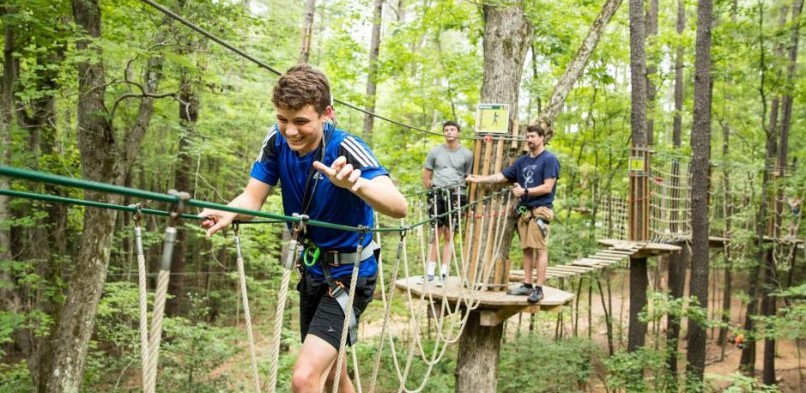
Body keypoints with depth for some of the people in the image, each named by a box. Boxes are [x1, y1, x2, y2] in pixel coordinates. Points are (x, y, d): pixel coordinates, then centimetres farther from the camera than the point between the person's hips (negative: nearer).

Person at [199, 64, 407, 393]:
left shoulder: (345, 148, -27)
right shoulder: (277, 142, -11)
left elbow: (399, 207, -40)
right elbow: (252, 198, -11)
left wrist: (356, 183, -61)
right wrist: (227, 213, -35)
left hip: (349, 275, -6)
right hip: (313, 270, 6)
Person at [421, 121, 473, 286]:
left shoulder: (467, 154, 5)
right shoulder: (435, 151, 7)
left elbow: (469, 178, 9)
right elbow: (426, 176, 12)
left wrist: (460, 193, 2)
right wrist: (433, 191, 6)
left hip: (455, 195, -1)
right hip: (437, 194, 1)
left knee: (449, 235, 1)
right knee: (435, 233, 2)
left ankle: (444, 273, 3)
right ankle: (430, 271, 8)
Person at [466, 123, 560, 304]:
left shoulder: (549, 159, -3)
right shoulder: (523, 160, 17)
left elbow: (547, 187, -11)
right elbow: (501, 176, 17)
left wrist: (524, 192, -12)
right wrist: (479, 179, 10)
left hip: (540, 209, -6)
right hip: (524, 209, 7)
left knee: (540, 249, -6)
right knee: (527, 249, 9)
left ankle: (539, 288, -4)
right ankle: (527, 285, 14)